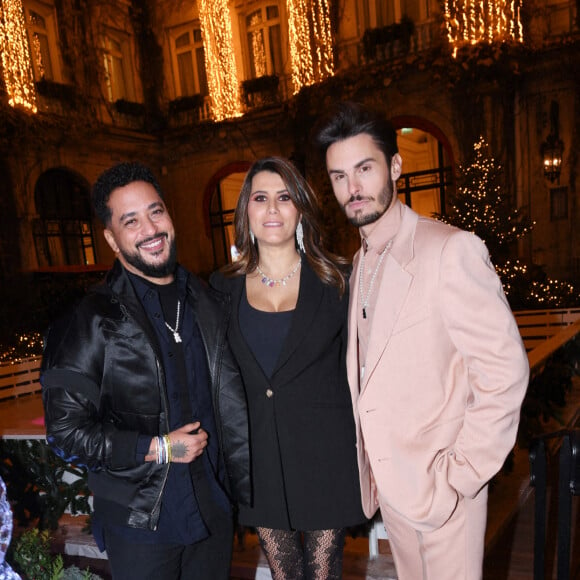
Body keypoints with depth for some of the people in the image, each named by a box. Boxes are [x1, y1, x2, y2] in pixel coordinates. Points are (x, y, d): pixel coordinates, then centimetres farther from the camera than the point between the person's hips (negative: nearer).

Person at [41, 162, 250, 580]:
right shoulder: (92, 322, -13)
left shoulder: (208, 304, 0)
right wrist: (156, 449, -16)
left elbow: (233, 406, 6)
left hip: (214, 510, 4)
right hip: (140, 522, -4)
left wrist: (247, 485, 6)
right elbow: (65, 429, -12)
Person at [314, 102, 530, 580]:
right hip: (388, 482, 7)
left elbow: (505, 371, -18)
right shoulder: (361, 263, 8)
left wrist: (459, 476, -16)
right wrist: (371, 467, 7)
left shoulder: (452, 249, -16)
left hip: (440, 487, -6)